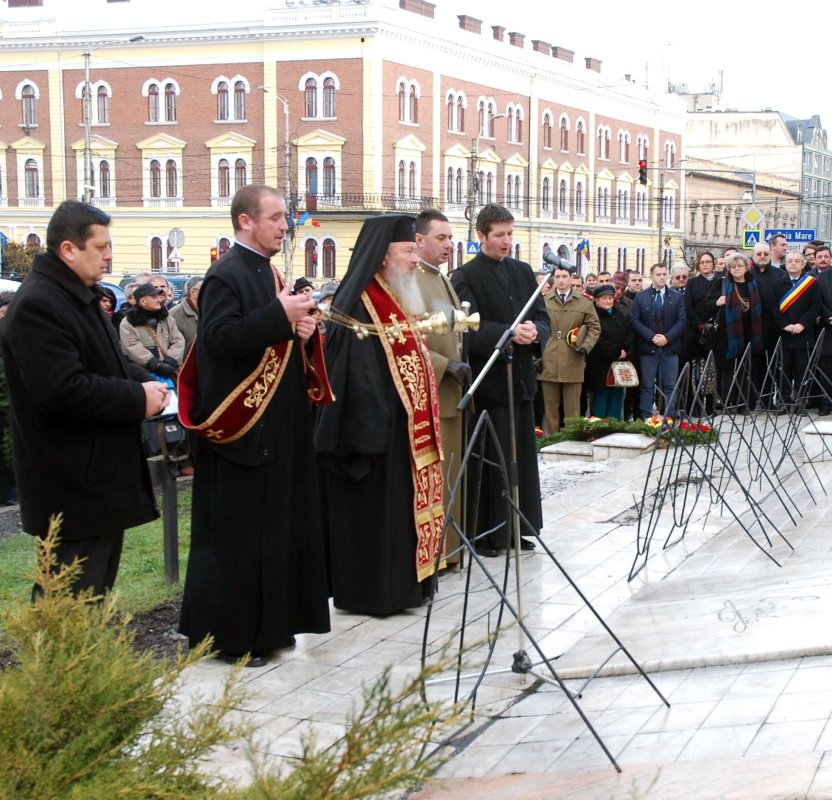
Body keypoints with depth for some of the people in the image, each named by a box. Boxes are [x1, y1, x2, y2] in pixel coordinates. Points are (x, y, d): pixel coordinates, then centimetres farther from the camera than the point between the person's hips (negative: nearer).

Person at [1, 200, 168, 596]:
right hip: (74, 485, -11)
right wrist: (138, 399, -20)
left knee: (98, 588, 21)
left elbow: (107, 362, 24)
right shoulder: (38, 305, -22)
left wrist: (146, 382, 3)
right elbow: (63, 390, -30)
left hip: (100, 474, 11)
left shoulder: (78, 296, 13)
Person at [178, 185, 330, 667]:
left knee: (278, 526, 14)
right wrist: (279, 315, -27)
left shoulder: (268, 273, 14)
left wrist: (301, 327, 3)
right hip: (242, 426, -10)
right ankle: (229, 634, 8)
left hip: (278, 424, 10)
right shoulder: (227, 275, -14)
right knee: (237, 533, -2)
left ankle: (269, 624, 24)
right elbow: (218, 338, -25)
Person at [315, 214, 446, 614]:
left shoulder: (396, 300, 13)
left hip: (406, 429, 10)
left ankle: (401, 580, 24)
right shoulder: (359, 307, -17)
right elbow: (358, 377, -22)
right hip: (378, 431, -10)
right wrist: (373, 436, -24)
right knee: (375, 509, -1)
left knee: (401, 505, 15)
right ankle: (372, 591, 8)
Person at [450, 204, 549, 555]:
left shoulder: (523, 272, 14)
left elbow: (543, 317, 9)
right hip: (488, 380, -6)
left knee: (522, 456, 10)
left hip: (521, 376, 6)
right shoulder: (465, 277, -5)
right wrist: (510, 333, -28)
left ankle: (516, 527, 19)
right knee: (489, 459, -2)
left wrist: (534, 331, -13)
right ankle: (484, 533, 5)